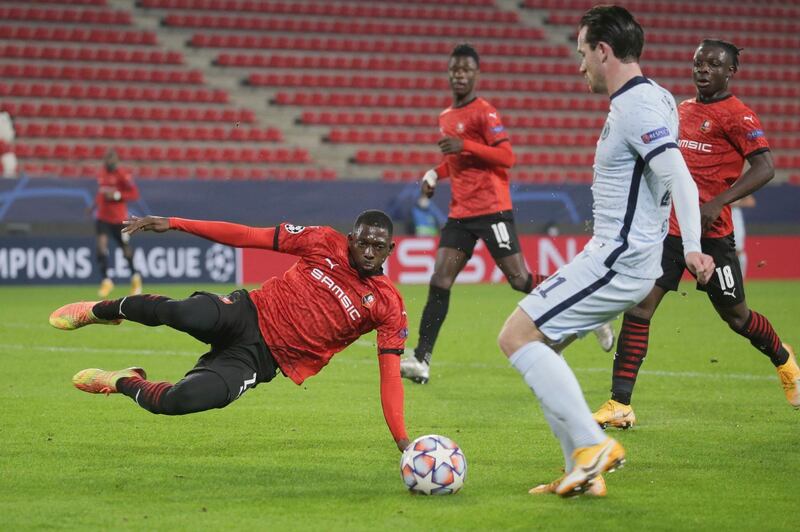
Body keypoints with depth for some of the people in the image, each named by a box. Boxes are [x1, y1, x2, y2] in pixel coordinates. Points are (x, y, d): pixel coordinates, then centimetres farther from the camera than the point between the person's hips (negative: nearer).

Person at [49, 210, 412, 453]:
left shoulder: (388, 306, -4)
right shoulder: (325, 243, -2)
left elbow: (390, 377, -4)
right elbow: (247, 236, -1)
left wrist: (403, 442, -15)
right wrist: (174, 223, -5)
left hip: (258, 359, -1)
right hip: (248, 314, 1)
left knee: (177, 401, -27)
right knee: (182, 313, -33)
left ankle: (125, 383, 10)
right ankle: (102, 311, 3)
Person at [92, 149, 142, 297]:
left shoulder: (122, 175, -11)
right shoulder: (101, 174, 7)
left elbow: (134, 194, -14)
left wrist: (116, 195, -23)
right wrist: (95, 204, 11)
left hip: (119, 219, -4)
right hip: (102, 217, 4)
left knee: (126, 251, 9)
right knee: (101, 244, -16)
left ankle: (135, 277, 35)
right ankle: (106, 281, -14)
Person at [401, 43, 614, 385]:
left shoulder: (484, 112, -8)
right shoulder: (446, 117, 17)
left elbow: (507, 157, -16)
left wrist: (464, 145, -23)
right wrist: (436, 174, 13)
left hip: (491, 209, -7)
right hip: (460, 212, 7)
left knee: (519, 279, -7)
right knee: (439, 282, -4)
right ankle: (421, 360, -8)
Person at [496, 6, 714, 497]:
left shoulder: (636, 107, -17)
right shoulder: (650, 98, 13)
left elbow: (680, 180, -28)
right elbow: (672, 180, 24)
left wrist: (692, 248, -38)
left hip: (618, 260, -10)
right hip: (615, 254, 10)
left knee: (517, 337, -11)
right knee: (539, 348, 14)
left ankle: (593, 444, -11)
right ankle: (583, 473, 13)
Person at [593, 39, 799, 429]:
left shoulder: (736, 115, -9)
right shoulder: (683, 109, 13)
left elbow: (764, 168, -18)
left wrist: (717, 203, -27)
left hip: (710, 232, -5)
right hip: (668, 226, 6)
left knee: (735, 314, 8)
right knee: (638, 306, -8)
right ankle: (619, 405, -10)